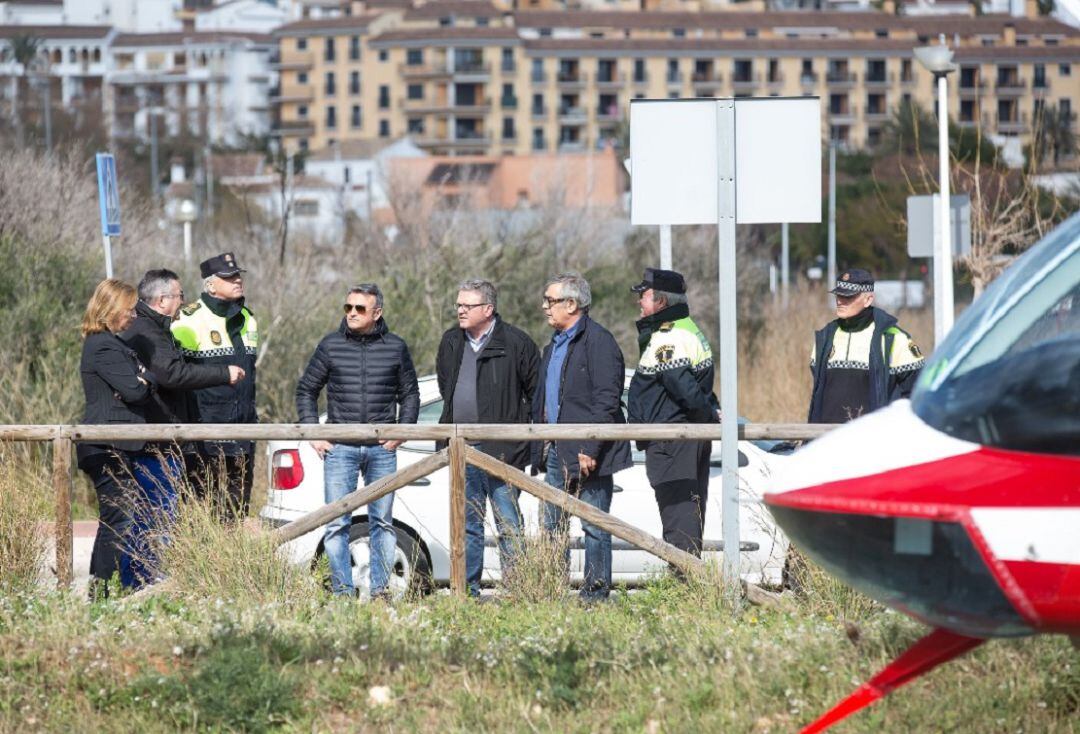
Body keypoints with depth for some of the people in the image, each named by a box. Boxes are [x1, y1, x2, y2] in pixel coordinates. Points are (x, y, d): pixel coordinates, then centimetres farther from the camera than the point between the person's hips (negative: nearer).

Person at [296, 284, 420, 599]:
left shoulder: (395, 347, 5)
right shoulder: (331, 346, 4)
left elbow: (409, 394, 13)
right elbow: (306, 390, 11)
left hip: (382, 449, 1)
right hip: (339, 448, -1)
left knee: (382, 522, 5)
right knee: (336, 524, -4)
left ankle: (381, 589, 11)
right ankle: (342, 591, 0)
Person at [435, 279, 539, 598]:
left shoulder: (514, 342, -6)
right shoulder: (451, 342, 12)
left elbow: (537, 391, 0)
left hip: (501, 449, -6)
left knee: (508, 523, -4)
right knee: (467, 525, 10)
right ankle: (468, 592, 14)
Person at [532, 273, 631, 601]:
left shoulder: (598, 341, -11)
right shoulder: (554, 346, 18)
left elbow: (607, 401, -17)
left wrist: (591, 449, -22)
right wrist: (540, 448, 17)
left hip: (586, 454, -9)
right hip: (557, 451, 9)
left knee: (595, 526, -3)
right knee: (554, 525, 9)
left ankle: (596, 592, 1)